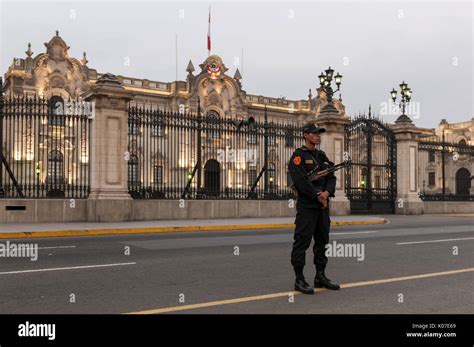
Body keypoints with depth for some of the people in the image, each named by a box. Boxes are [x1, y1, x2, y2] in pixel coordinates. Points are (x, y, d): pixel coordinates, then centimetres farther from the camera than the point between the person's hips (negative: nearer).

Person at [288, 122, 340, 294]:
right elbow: (300, 180, -18)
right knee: (302, 241, -5)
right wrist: (317, 195, -17)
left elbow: (331, 177, 8)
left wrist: (326, 193, -11)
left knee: (322, 241, 12)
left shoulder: (322, 156, 16)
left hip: (322, 205, 8)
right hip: (306, 205, -8)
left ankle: (320, 277, 22)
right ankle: (299, 280, 1)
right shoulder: (299, 155, -6)